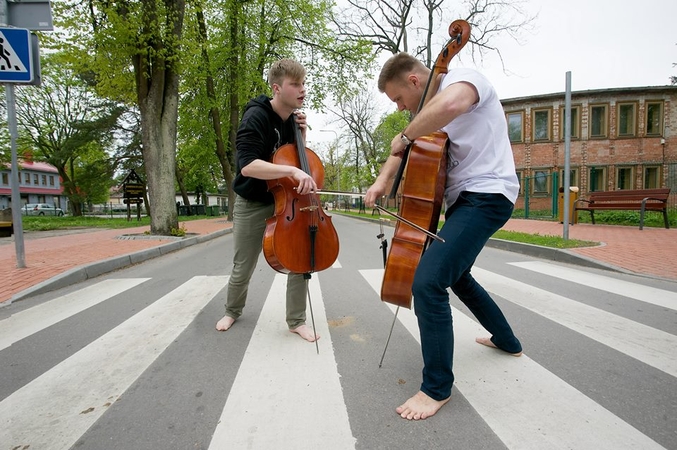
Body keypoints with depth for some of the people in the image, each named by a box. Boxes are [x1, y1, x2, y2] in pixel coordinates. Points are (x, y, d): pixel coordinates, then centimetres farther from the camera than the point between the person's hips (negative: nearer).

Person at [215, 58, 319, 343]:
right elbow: (247, 165, -33)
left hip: (287, 201, 5)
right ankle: (232, 311, 39)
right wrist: (292, 171, -42)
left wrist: (302, 135, -6)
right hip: (252, 205, -4)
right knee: (243, 269, 10)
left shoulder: (292, 119, 0)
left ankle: (296, 321, 10)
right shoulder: (256, 117, -20)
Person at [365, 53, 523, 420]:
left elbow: (450, 104, -37)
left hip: (486, 195, -11)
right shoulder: (430, 108, 16)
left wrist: (406, 136, -22)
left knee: (427, 281, -24)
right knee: (457, 275, 25)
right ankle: (507, 341, 47)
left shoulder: (463, 77, -12)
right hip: (462, 199, 11)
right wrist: (383, 179, -3)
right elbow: (405, 148, 16)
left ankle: (437, 388, -7)